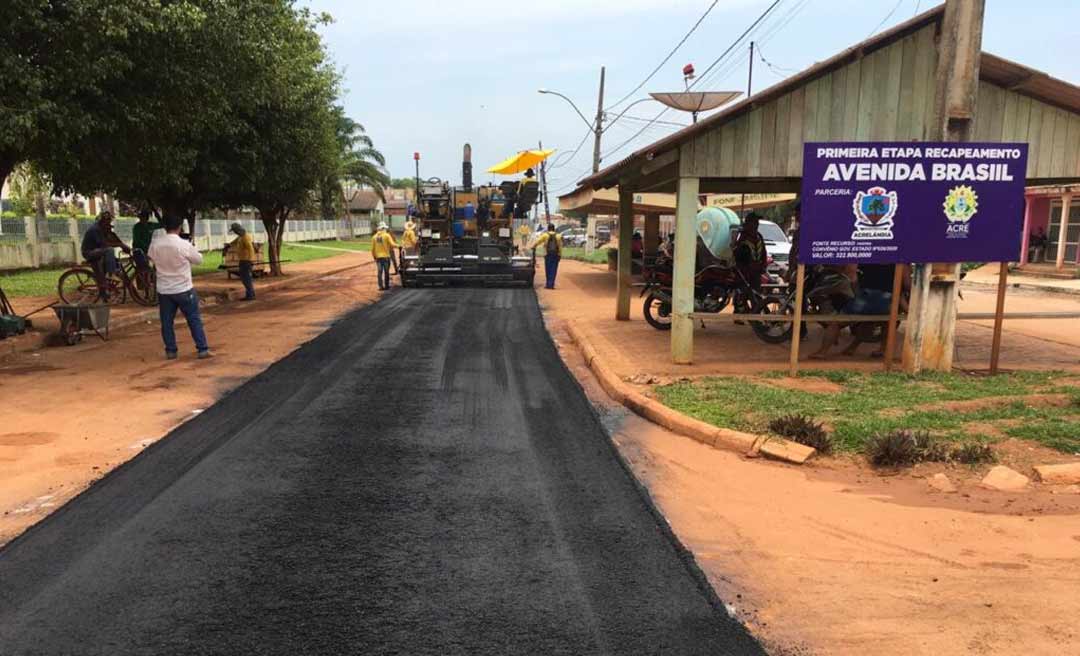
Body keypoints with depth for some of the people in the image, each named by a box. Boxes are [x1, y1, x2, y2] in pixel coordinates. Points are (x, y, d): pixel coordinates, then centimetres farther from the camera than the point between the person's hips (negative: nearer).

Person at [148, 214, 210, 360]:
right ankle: (203, 349, 4)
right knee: (194, 320, 5)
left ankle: (170, 351, 15)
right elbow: (199, 259, 0)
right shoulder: (184, 244, -15)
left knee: (167, 322, 11)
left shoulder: (154, 243, -4)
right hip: (184, 289, -3)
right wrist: (192, 247, 16)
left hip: (164, 290, 3)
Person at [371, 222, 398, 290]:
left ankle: (381, 286, 4)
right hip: (386, 256, -3)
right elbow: (392, 245, -12)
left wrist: (374, 256, 15)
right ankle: (386, 285, 10)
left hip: (378, 257, 3)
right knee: (386, 271, 6)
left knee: (379, 271, 6)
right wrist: (397, 245, 9)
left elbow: (373, 248, 5)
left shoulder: (374, 237, 4)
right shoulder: (387, 235, -7)